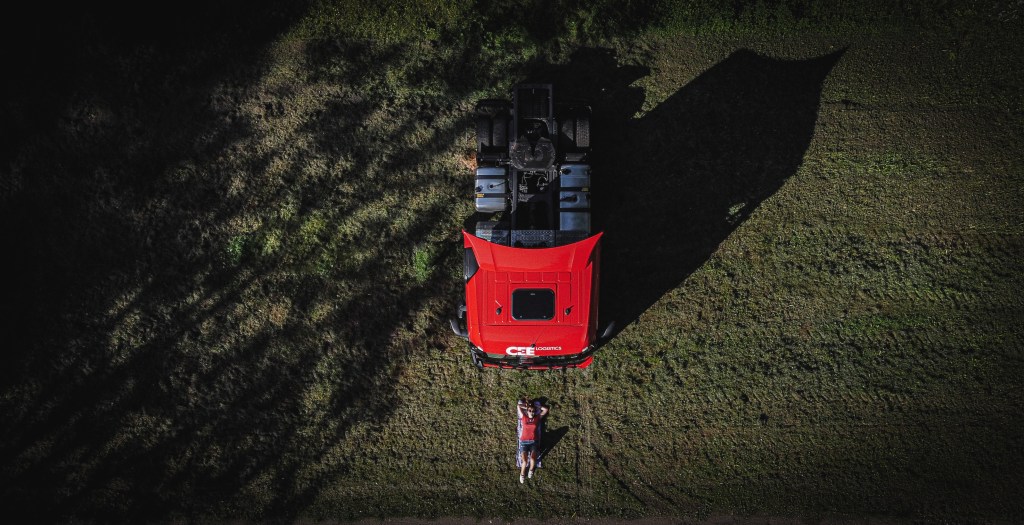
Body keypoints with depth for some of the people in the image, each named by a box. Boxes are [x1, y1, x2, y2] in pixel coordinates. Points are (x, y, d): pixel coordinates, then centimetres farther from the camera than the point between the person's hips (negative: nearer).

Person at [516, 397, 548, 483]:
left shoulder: (537, 418, 9)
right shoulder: (523, 417, 8)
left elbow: (546, 409, 12)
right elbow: (518, 406, 13)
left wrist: (536, 406, 14)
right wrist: (527, 406, 19)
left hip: (534, 442, 1)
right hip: (524, 442, -1)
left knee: (532, 458, -24)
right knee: (525, 461, -20)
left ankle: (531, 470, 8)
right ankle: (522, 474, 8)